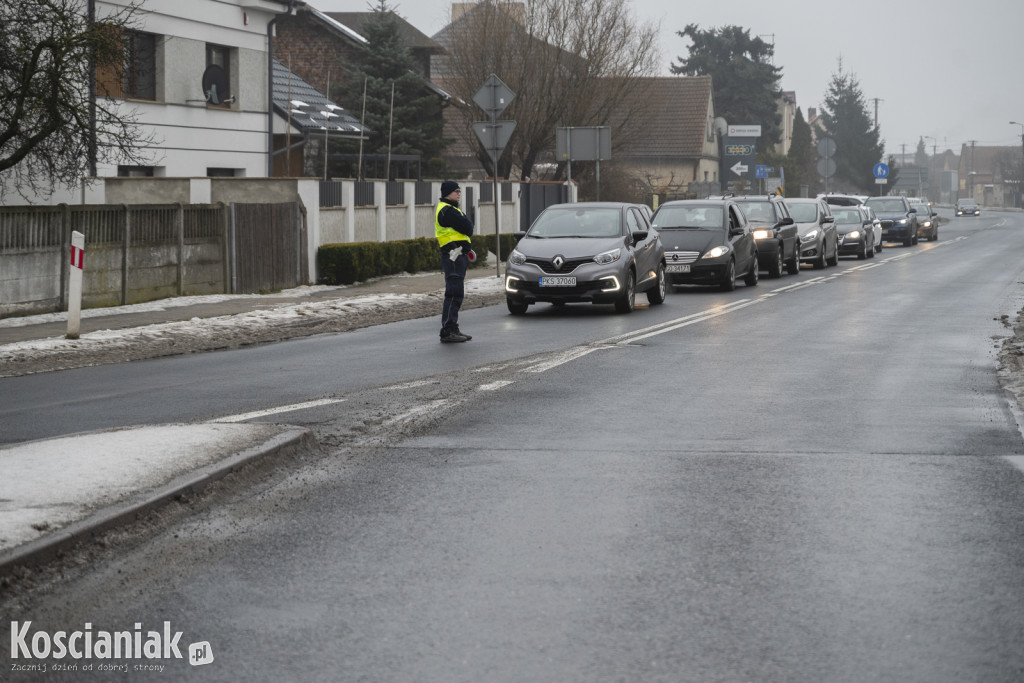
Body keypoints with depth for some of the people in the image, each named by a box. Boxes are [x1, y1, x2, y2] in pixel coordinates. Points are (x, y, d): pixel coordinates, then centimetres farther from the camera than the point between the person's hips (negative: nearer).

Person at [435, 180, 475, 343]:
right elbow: (467, 228, -17)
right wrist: (466, 221, 2)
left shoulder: (449, 210, 22)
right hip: (453, 255, -11)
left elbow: (467, 229, 21)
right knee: (454, 294, -12)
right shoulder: (447, 211, -13)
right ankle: (448, 331, -14)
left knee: (457, 294, 14)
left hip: (457, 256, 11)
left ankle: (452, 329, 18)